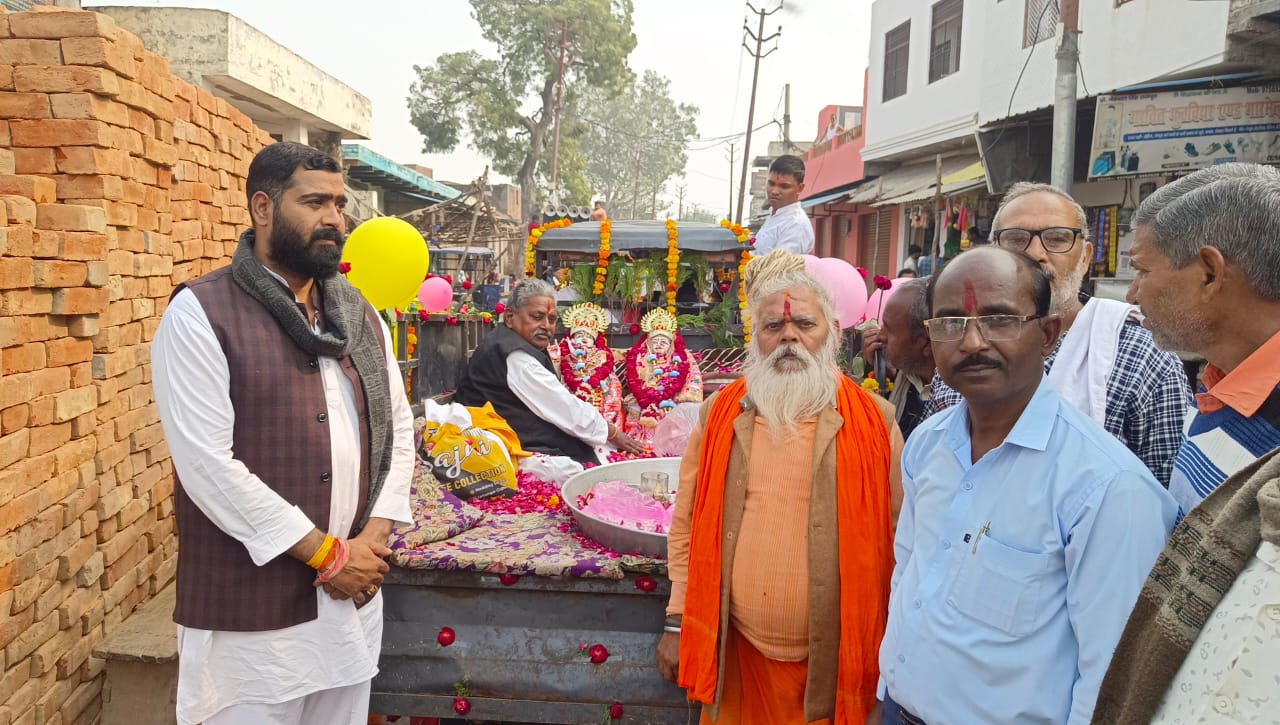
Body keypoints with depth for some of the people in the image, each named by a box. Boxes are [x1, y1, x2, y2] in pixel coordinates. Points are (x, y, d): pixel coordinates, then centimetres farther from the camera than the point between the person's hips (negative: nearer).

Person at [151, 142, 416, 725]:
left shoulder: (359, 313, 8)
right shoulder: (200, 314, -10)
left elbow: (398, 424, 10)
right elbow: (206, 463, -16)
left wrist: (374, 536, -4)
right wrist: (326, 553, -14)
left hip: (352, 597, 5)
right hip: (251, 613, -5)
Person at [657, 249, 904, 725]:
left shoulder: (875, 422, -5)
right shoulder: (720, 414, 1)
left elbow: (899, 544, -2)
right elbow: (688, 526, 5)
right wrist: (677, 622, 4)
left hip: (834, 660, -2)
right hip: (735, 651, 2)